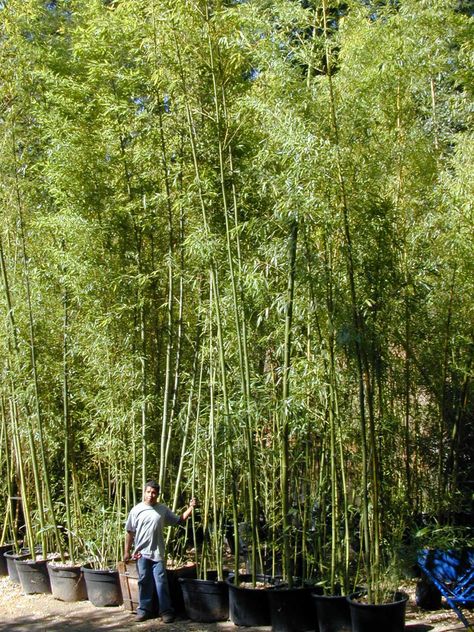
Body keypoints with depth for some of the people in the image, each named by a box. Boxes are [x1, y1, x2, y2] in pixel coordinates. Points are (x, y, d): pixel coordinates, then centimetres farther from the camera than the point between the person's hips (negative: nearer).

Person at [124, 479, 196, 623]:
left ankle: (166, 611, 8)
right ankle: (144, 609, 20)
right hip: (141, 553, 0)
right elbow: (130, 532, 2)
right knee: (144, 582, 9)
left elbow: (179, 520, 9)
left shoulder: (163, 509, 3)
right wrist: (127, 551, 3)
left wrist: (190, 508, -2)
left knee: (161, 582, 1)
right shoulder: (136, 510, -2)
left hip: (157, 553, 0)